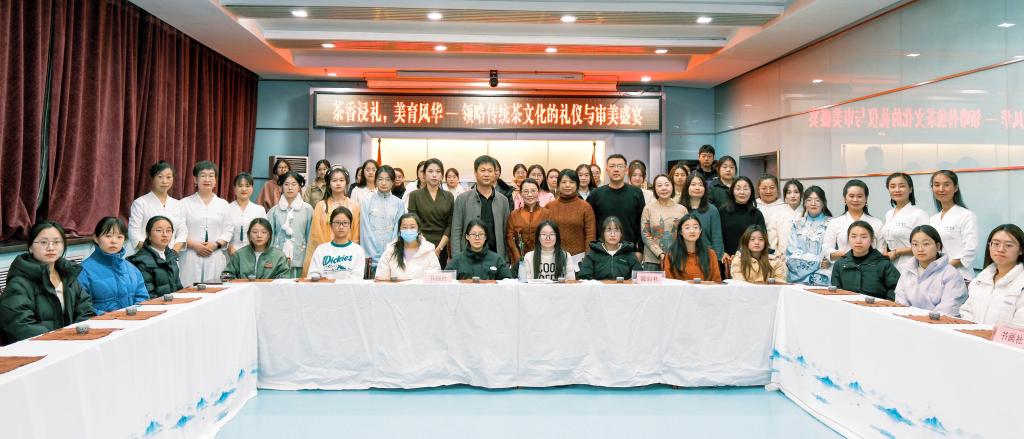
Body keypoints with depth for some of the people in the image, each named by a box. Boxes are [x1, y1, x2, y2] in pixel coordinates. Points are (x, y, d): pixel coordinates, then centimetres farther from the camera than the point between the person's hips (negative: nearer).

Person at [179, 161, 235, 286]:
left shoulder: (223, 204, 12)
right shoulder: (185, 203, 6)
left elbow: (228, 231, 7)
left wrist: (216, 244, -9)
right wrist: (195, 245, -12)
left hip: (216, 258, 1)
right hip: (191, 257, -1)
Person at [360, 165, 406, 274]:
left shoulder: (398, 203, 3)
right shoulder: (367, 201, 0)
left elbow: (398, 231, 2)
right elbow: (366, 231, -3)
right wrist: (376, 257, -8)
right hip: (372, 258, -1)